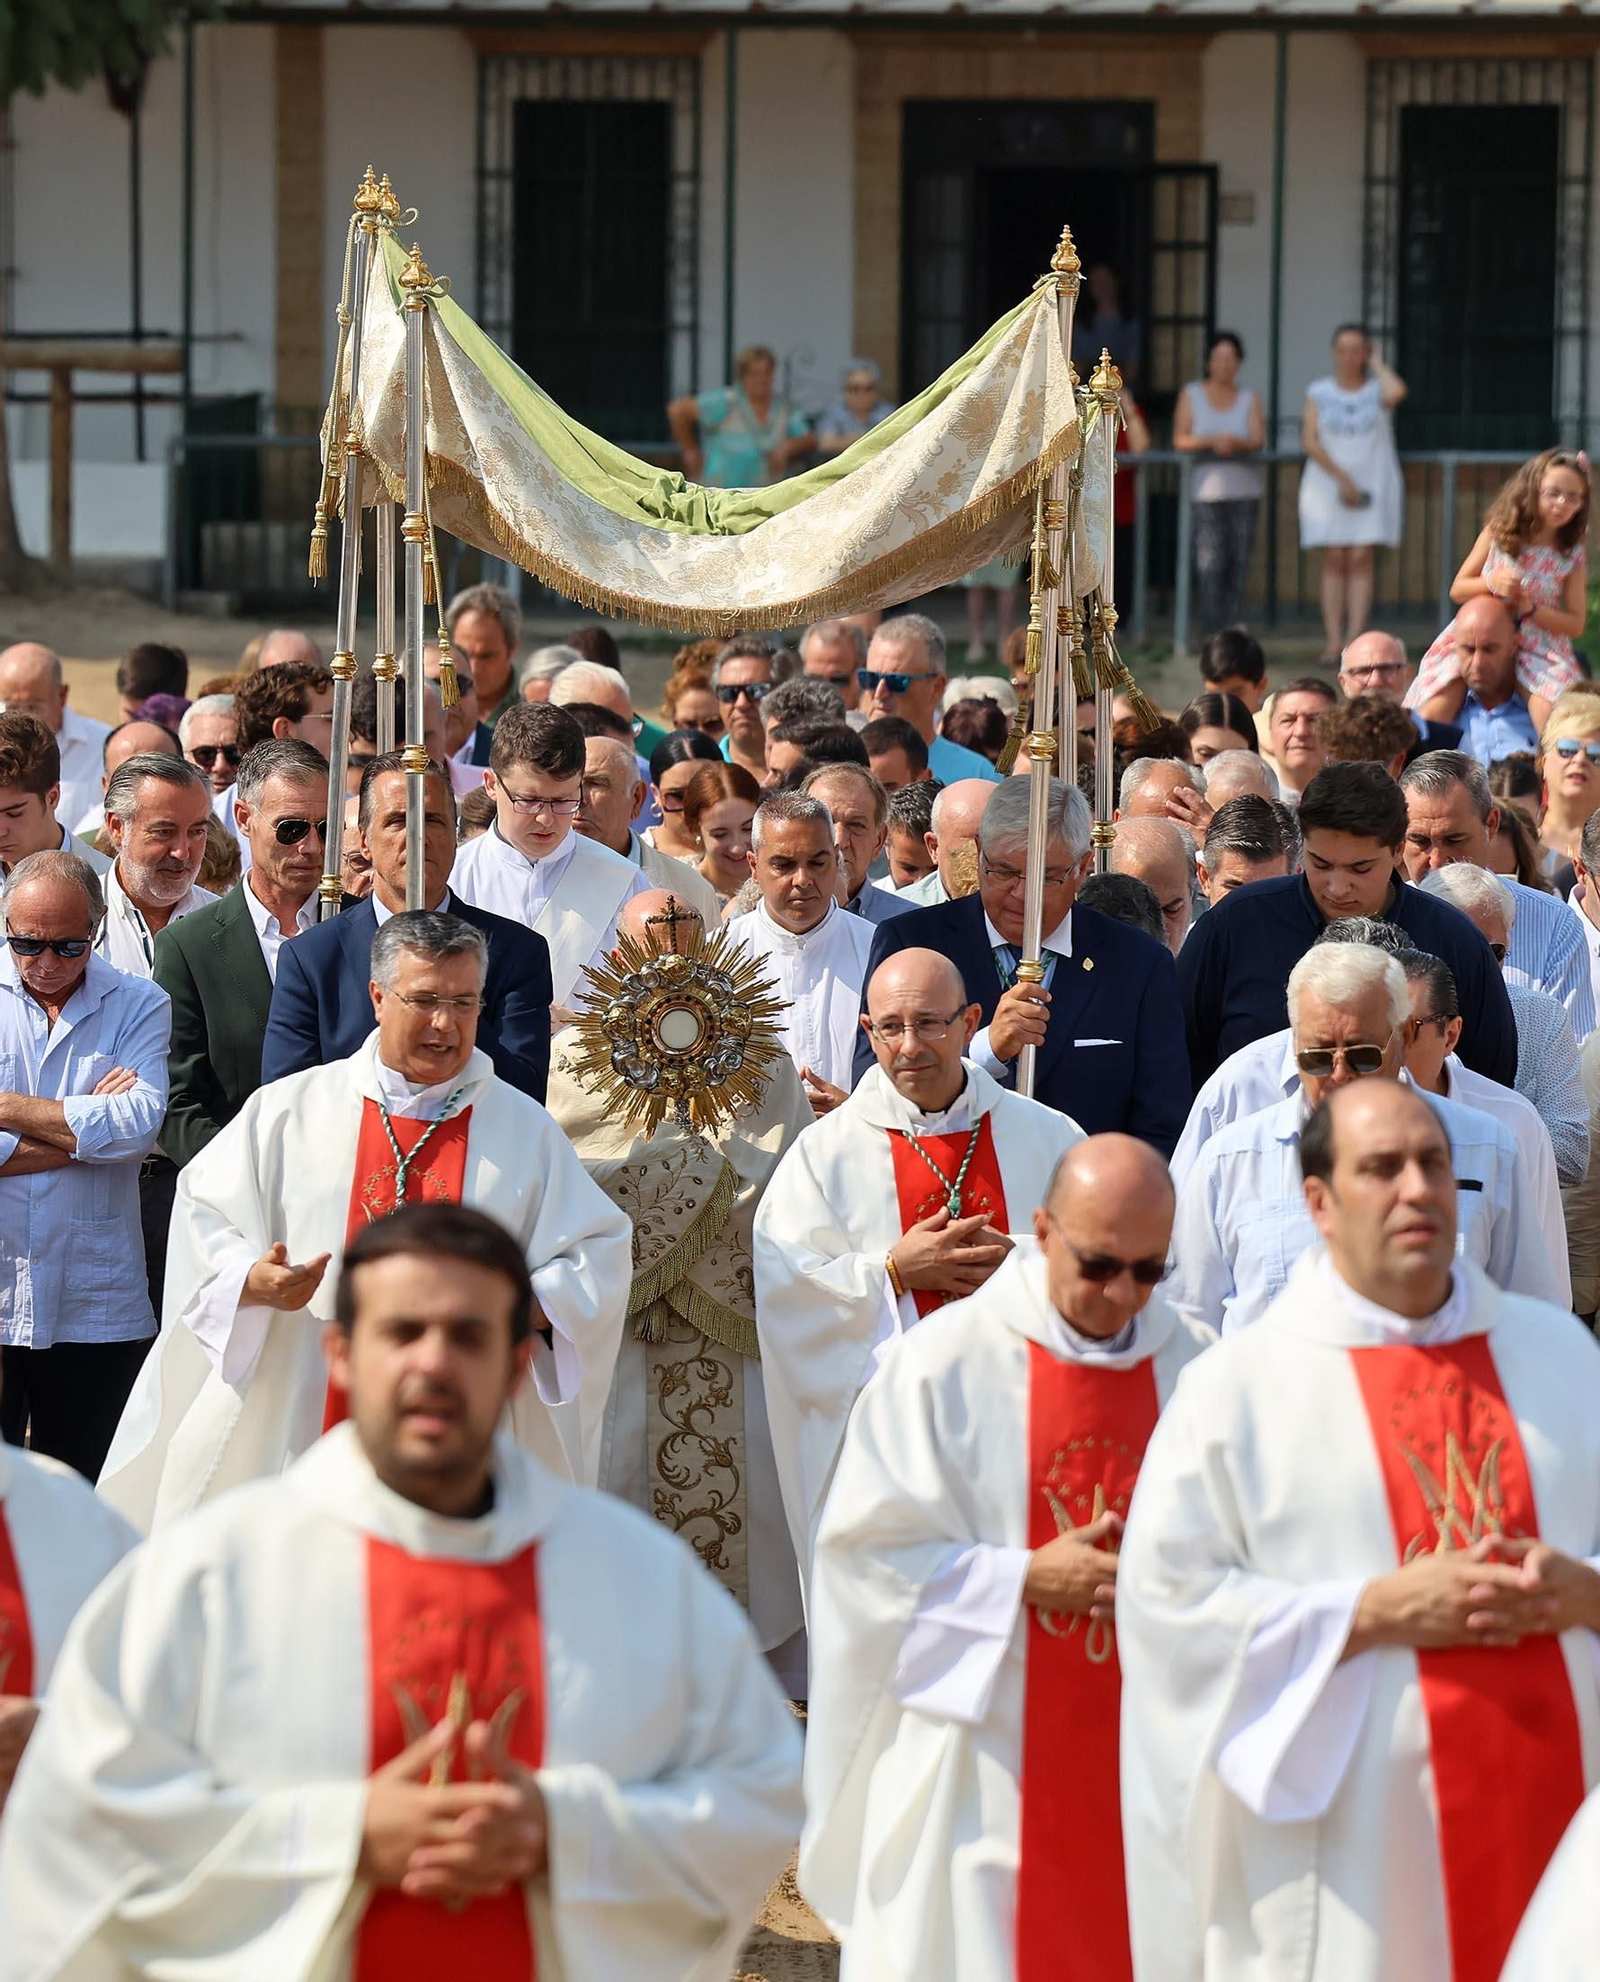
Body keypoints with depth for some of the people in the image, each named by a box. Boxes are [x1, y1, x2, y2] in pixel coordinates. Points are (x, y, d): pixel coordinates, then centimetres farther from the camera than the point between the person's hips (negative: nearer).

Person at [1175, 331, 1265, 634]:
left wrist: (1236, 443, -22)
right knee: (1211, 564, -13)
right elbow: (1180, 440, 0)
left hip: (1245, 489, 2)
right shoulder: (1191, 395, 8)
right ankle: (1213, 634, -12)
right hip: (1207, 491, -2)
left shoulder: (1250, 398, 11)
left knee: (1238, 564, -1)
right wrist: (1211, 442, -18)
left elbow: (1259, 441, -1)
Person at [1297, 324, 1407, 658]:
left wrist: (1376, 363, -7)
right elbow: (1309, 442, -6)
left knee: (1360, 561, -6)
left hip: (1373, 487, -1)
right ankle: (1333, 643, -4)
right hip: (1328, 485, 1)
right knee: (1334, 562, -3)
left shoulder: (1378, 389, 1)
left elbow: (1397, 392, -24)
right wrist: (1343, 479, -15)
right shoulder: (1319, 392, 3)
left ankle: (1354, 643, -9)